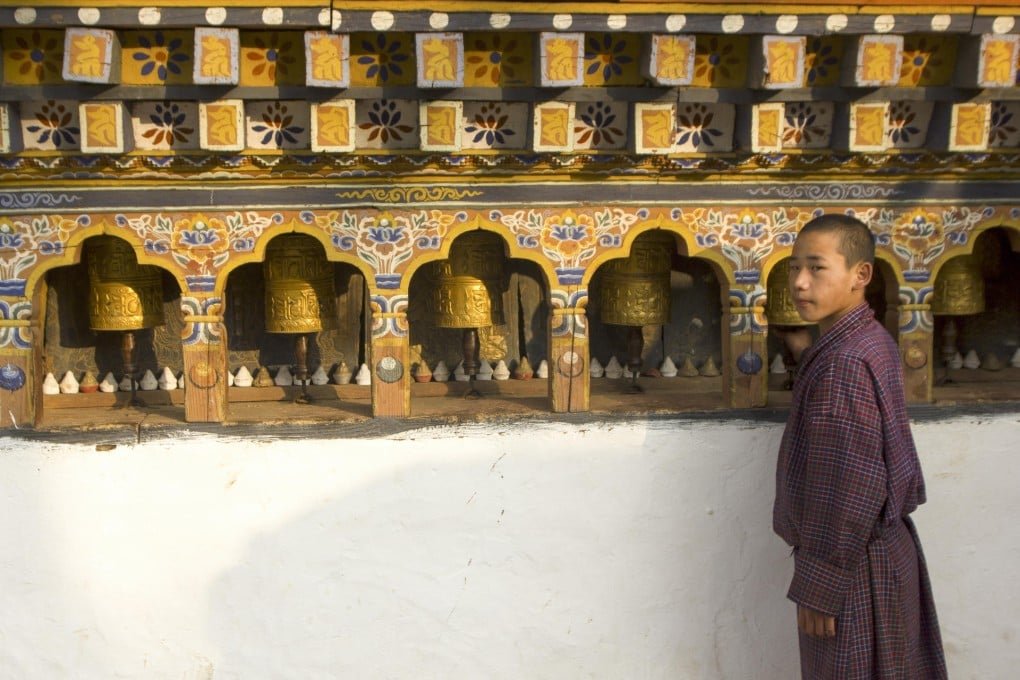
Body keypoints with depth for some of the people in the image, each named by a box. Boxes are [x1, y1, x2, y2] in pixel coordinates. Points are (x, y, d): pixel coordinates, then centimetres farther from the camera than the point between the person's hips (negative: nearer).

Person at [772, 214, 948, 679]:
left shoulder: (843, 364, -24)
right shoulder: (872, 342, 6)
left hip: (853, 569, -10)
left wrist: (818, 587, -18)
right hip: (887, 547, 10)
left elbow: (847, 489, -24)